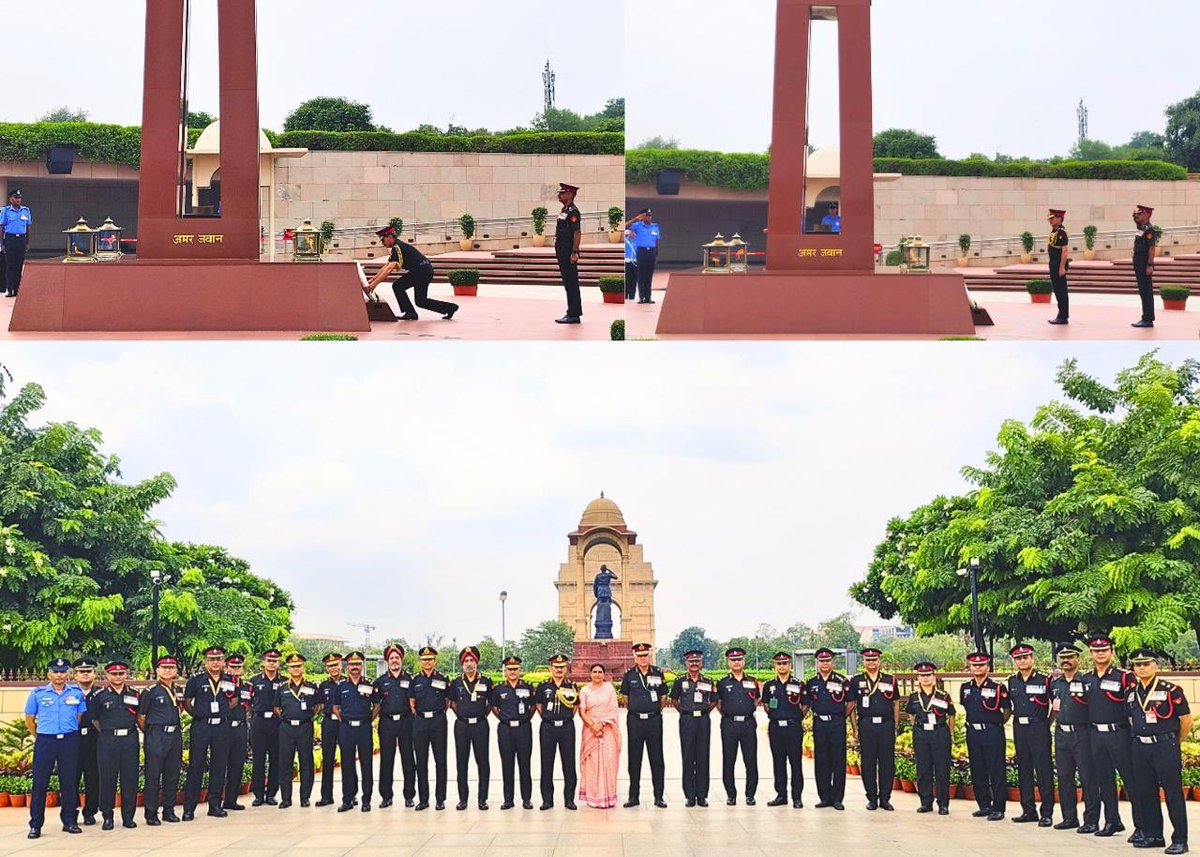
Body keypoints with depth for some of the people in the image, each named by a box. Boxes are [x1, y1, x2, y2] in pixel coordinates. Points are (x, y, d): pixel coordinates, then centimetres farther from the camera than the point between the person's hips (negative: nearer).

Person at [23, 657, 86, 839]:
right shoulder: (38, 694, 4)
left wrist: (70, 736, 11)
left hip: (69, 741, 1)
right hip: (45, 742, -1)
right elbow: (29, 720, 10)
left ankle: (70, 821, 13)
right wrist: (39, 738, 9)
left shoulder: (76, 693, 7)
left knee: (70, 783, 4)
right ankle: (35, 825, 1)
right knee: (40, 783, -3)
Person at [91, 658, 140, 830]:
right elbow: (94, 718, 10)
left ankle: (128, 816, 10)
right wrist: (106, 732, 6)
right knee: (107, 779, -1)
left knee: (130, 778, 2)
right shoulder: (101, 696, 3)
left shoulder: (134, 695, 10)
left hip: (130, 740, 2)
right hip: (108, 741, -2)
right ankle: (107, 817, 7)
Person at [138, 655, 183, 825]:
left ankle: (169, 811, 19)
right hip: (156, 737, -6)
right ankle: (151, 814, 2)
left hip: (175, 736, 6)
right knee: (153, 775, -3)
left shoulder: (177, 691, 13)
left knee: (173, 775, 9)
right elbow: (140, 716, -3)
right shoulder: (150, 691, -5)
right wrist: (149, 733, 0)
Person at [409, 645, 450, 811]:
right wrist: (416, 713, 2)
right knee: (421, 761, 4)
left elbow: (447, 701, 10)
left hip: (438, 721, -2)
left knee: (440, 760, -1)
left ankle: (440, 799, 4)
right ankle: (423, 799, 10)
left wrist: (438, 712, 2)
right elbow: (411, 702, 14)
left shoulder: (443, 680, 3)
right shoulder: (416, 680, 9)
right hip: (420, 722, 2)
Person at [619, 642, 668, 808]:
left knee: (657, 759, 1)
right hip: (635, 721, 0)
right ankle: (634, 796, 10)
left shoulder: (658, 674, 3)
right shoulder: (629, 676, 3)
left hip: (654, 720, 0)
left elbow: (663, 697, 11)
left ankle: (658, 797, 6)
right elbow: (625, 698, 13)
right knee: (634, 760, 4)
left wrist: (656, 711, 8)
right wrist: (634, 710, 10)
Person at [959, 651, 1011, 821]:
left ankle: (998, 808, 2)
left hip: (992, 733, -5)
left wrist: (997, 723, 2)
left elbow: (1008, 710, -2)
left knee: (996, 772, -2)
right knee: (977, 772, 9)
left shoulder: (997, 688, -8)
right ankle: (984, 805, 19)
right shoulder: (965, 688, 7)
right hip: (973, 733, 5)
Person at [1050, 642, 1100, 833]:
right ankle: (1069, 817, 18)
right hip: (1061, 735, 6)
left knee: (1087, 778, -5)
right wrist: (1054, 719, 10)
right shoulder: (1055, 684, 13)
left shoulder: (1086, 682, -4)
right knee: (1064, 777, 10)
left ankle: (1091, 820, -3)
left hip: (1082, 735, -6)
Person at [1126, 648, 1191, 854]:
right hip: (1140, 748, 6)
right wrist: (1142, 738, 16)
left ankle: (1180, 840, 0)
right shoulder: (1131, 693, 9)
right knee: (1144, 793, 9)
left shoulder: (1171, 690, -8)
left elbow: (1186, 721, -4)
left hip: (1165, 747, -6)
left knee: (1173, 794, -3)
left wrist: (1173, 743, 6)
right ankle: (1152, 835, 19)